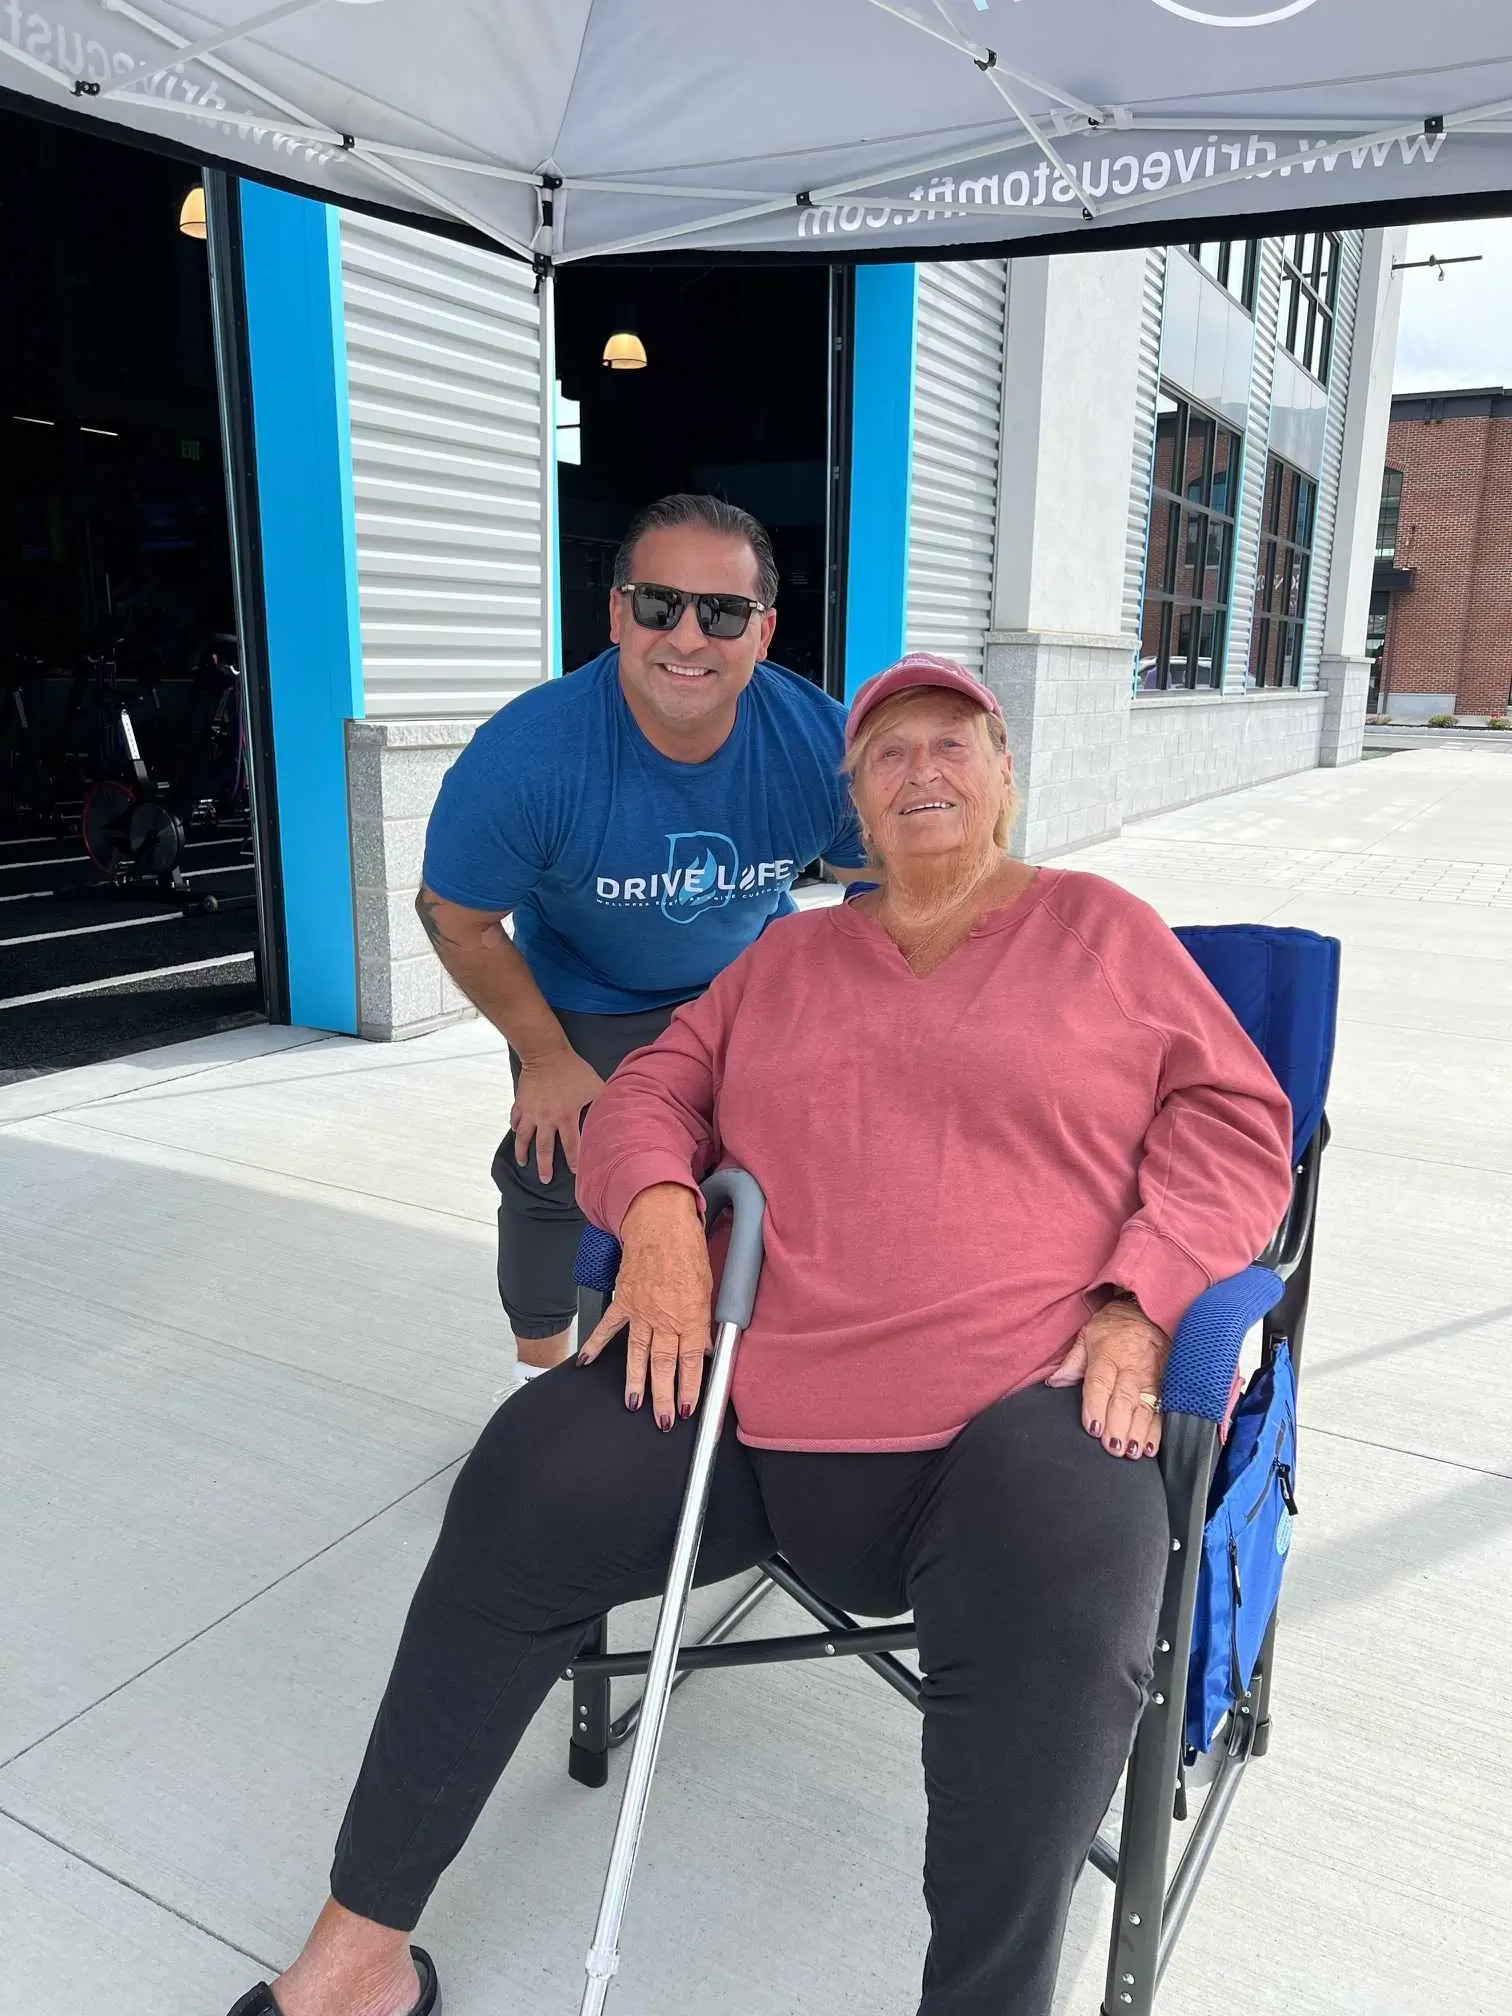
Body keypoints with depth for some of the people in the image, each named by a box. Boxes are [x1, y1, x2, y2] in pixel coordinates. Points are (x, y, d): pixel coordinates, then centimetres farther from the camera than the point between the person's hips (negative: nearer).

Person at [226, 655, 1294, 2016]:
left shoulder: (1104, 932, 12)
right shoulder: (791, 956, 21)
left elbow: (1235, 1120, 6)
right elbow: (655, 1089, 17)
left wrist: (1143, 1302, -9)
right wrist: (657, 1210, -6)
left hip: (1023, 1409, -3)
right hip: (749, 1395, 4)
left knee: (1063, 1604, -34)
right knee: (524, 1492, -14)